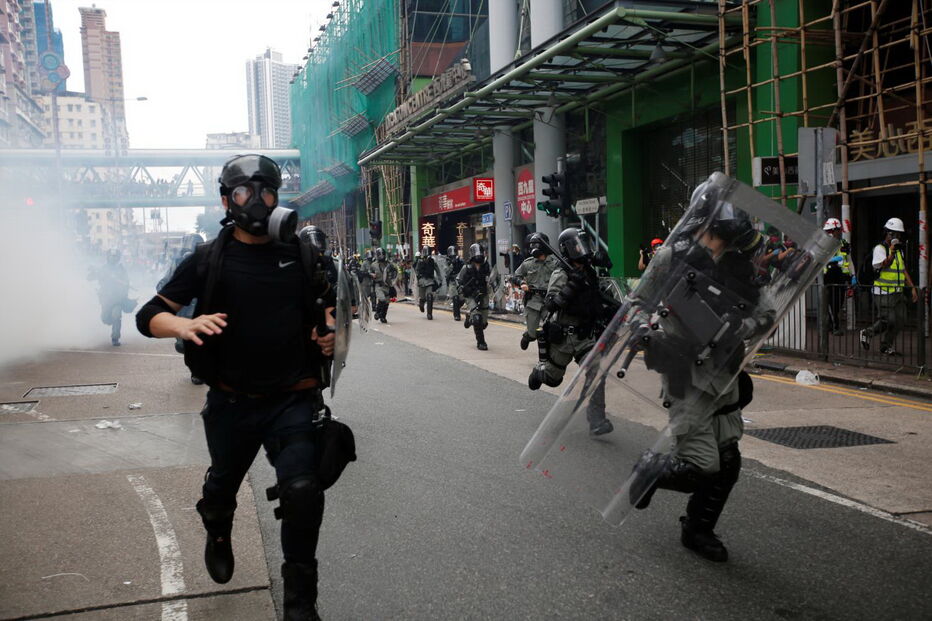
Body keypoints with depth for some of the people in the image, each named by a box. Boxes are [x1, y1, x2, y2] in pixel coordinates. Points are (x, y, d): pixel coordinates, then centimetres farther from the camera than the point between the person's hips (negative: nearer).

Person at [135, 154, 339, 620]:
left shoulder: (300, 254, 2)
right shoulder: (208, 261, -2)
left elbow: (328, 306, 17)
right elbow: (148, 317, -3)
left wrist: (330, 333, -6)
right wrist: (185, 325, -25)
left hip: (293, 401, -1)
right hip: (231, 403, 1)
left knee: (302, 491, -17)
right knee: (223, 484, 23)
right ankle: (218, 534, 60)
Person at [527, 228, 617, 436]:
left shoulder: (590, 273, 6)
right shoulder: (561, 275, -15)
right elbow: (551, 304, -29)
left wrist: (611, 307, 14)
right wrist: (571, 286, -39)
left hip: (585, 336, 5)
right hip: (562, 337, -4)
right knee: (552, 378, 14)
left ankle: (596, 421, -13)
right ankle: (538, 371, 50)